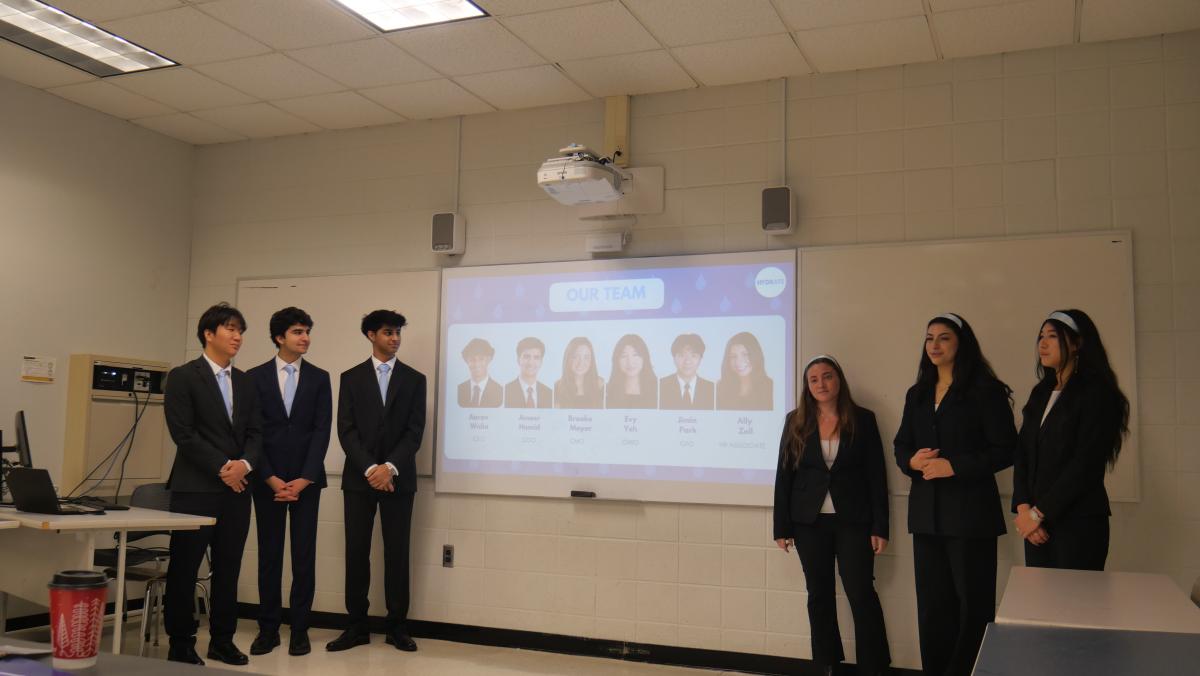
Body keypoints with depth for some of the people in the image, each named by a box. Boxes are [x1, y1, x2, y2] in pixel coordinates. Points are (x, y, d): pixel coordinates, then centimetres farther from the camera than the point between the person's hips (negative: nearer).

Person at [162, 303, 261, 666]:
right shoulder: (183, 377, -3)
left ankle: (222, 641, 17)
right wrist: (221, 468, -13)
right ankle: (181, 644, 11)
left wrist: (245, 464, -8)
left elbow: (254, 432, 12)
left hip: (237, 489, 6)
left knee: (228, 569, 9)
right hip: (196, 489, -5)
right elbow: (183, 433, -10)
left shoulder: (245, 383, 15)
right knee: (184, 569, 0)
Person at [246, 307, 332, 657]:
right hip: (267, 480, 0)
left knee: (304, 556, 2)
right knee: (269, 555, 5)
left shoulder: (319, 377, 5)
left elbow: (322, 430, -2)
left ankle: (300, 629, 10)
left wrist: (304, 479, -11)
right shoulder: (255, 377, 3)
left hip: (306, 480, 0)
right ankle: (268, 628, 15)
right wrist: (270, 478, -9)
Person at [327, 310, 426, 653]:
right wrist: (370, 468, -13)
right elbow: (346, 430, -1)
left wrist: (390, 467, -13)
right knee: (356, 552, 1)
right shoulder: (351, 378, 7)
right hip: (359, 478, 0)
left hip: (398, 479, 0)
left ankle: (397, 626, 10)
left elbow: (415, 431, -1)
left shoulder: (414, 379, 7)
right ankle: (356, 626, 10)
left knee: (397, 553, 2)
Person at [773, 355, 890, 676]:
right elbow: (784, 475, 3)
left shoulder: (863, 419, 0)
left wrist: (880, 527, -5)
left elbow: (877, 475, -1)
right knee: (819, 595, 9)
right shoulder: (796, 422, 3)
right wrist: (782, 527, -1)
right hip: (809, 522, 2)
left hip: (853, 521, -2)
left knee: (861, 593, -3)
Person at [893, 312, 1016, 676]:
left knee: (973, 602, 0)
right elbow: (901, 446, 16)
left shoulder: (985, 391, -4)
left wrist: (954, 466, -17)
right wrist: (913, 461, -7)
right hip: (927, 511, 6)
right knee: (932, 602, 8)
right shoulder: (917, 394, 14)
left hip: (970, 511, -5)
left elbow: (1004, 450, -8)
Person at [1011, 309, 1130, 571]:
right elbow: (1022, 454, 9)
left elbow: (1086, 464, -14)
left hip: (1079, 523, -6)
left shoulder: (1097, 394, -7)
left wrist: (1039, 512, -13)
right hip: (1038, 524, 6)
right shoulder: (1041, 393, 14)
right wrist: (1023, 507, -6)